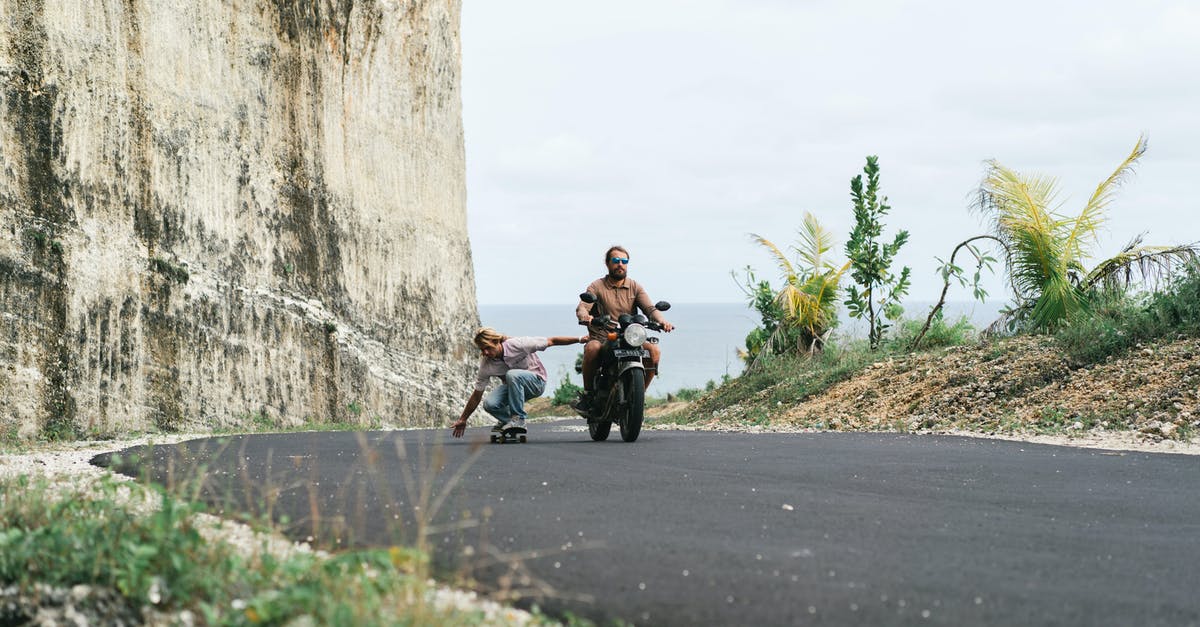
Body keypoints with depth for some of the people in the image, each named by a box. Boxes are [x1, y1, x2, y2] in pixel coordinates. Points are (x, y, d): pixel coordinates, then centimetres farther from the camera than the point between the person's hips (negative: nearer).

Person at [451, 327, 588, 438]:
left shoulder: (516, 345, -26)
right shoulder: (486, 364, -15)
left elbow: (551, 342, -19)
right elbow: (477, 395, -5)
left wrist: (579, 339, -20)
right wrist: (462, 420, -1)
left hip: (536, 381, -4)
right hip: (511, 385, 4)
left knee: (512, 375, -37)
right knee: (490, 404, -25)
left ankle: (518, 419, -25)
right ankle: (507, 419, 9)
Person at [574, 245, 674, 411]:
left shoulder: (635, 287, 12)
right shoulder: (597, 287, 4)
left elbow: (650, 308, -1)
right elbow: (582, 307, -12)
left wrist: (661, 321, -25)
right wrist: (585, 317, -39)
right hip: (602, 338, -3)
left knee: (654, 350, -23)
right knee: (592, 348, -36)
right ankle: (588, 393, -16)